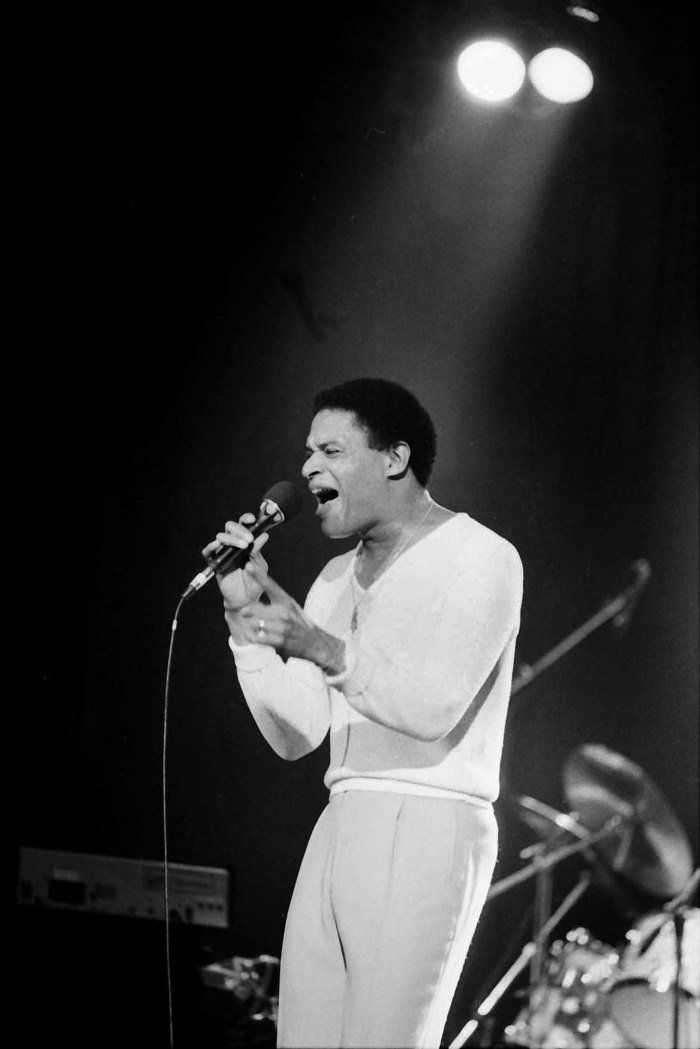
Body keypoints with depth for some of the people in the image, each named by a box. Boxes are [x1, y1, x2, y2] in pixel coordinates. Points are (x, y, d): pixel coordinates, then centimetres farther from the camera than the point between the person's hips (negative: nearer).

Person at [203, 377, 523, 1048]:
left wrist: (321, 648, -30)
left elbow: (432, 707, -18)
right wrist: (247, 617, 1)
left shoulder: (481, 558, -4)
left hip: (429, 829, -7)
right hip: (341, 829, 8)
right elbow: (293, 735, 12)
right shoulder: (336, 580, 19)